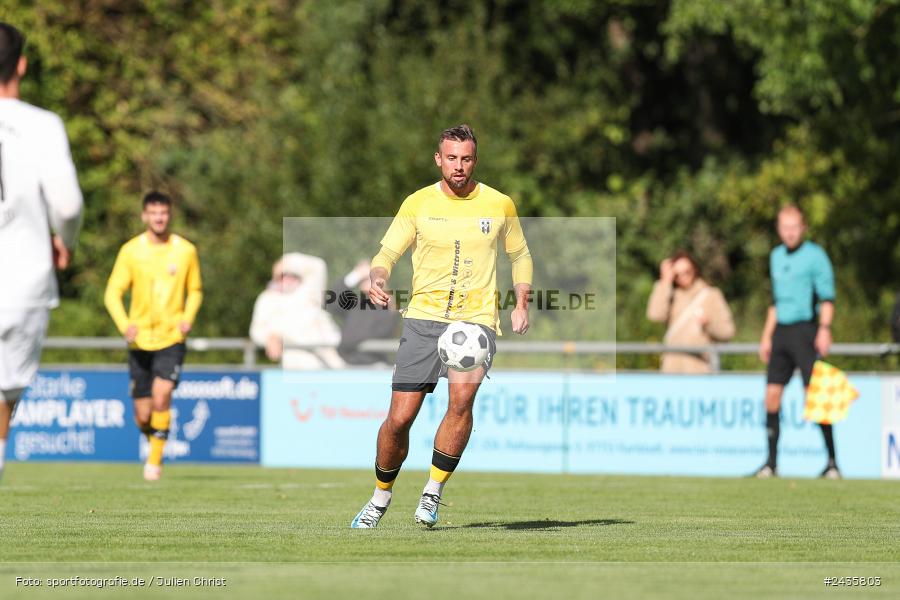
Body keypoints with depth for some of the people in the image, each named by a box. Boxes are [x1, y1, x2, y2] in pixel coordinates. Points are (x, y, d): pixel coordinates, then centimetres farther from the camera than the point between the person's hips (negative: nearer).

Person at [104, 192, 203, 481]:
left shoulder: (185, 250, 1)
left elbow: (195, 291, 15)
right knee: (142, 416, 3)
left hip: (172, 339, -1)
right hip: (140, 340, 1)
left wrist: (188, 318, -5)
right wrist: (124, 324, -19)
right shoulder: (131, 250, -1)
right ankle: (154, 444, 34)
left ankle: (155, 459, -8)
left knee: (161, 396, -21)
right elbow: (113, 293, -1)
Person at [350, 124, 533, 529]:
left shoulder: (499, 205, 6)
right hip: (424, 317, 0)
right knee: (399, 418, -5)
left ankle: (433, 494, -14)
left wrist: (521, 305, 8)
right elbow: (387, 253, 4)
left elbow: (519, 255, 20)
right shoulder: (418, 204, 3)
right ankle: (381, 497, 20)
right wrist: (378, 281, -18)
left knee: (462, 397, -27)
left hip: (477, 319, 0)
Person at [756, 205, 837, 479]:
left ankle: (832, 461, -6)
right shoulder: (776, 256, 17)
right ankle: (771, 462, 5)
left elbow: (827, 296, -8)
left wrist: (824, 329, -20)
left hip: (806, 330, -6)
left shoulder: (815, 255, -3)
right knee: (772, 394, 0)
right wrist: (767, 336, 21)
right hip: (781, 331, 6)